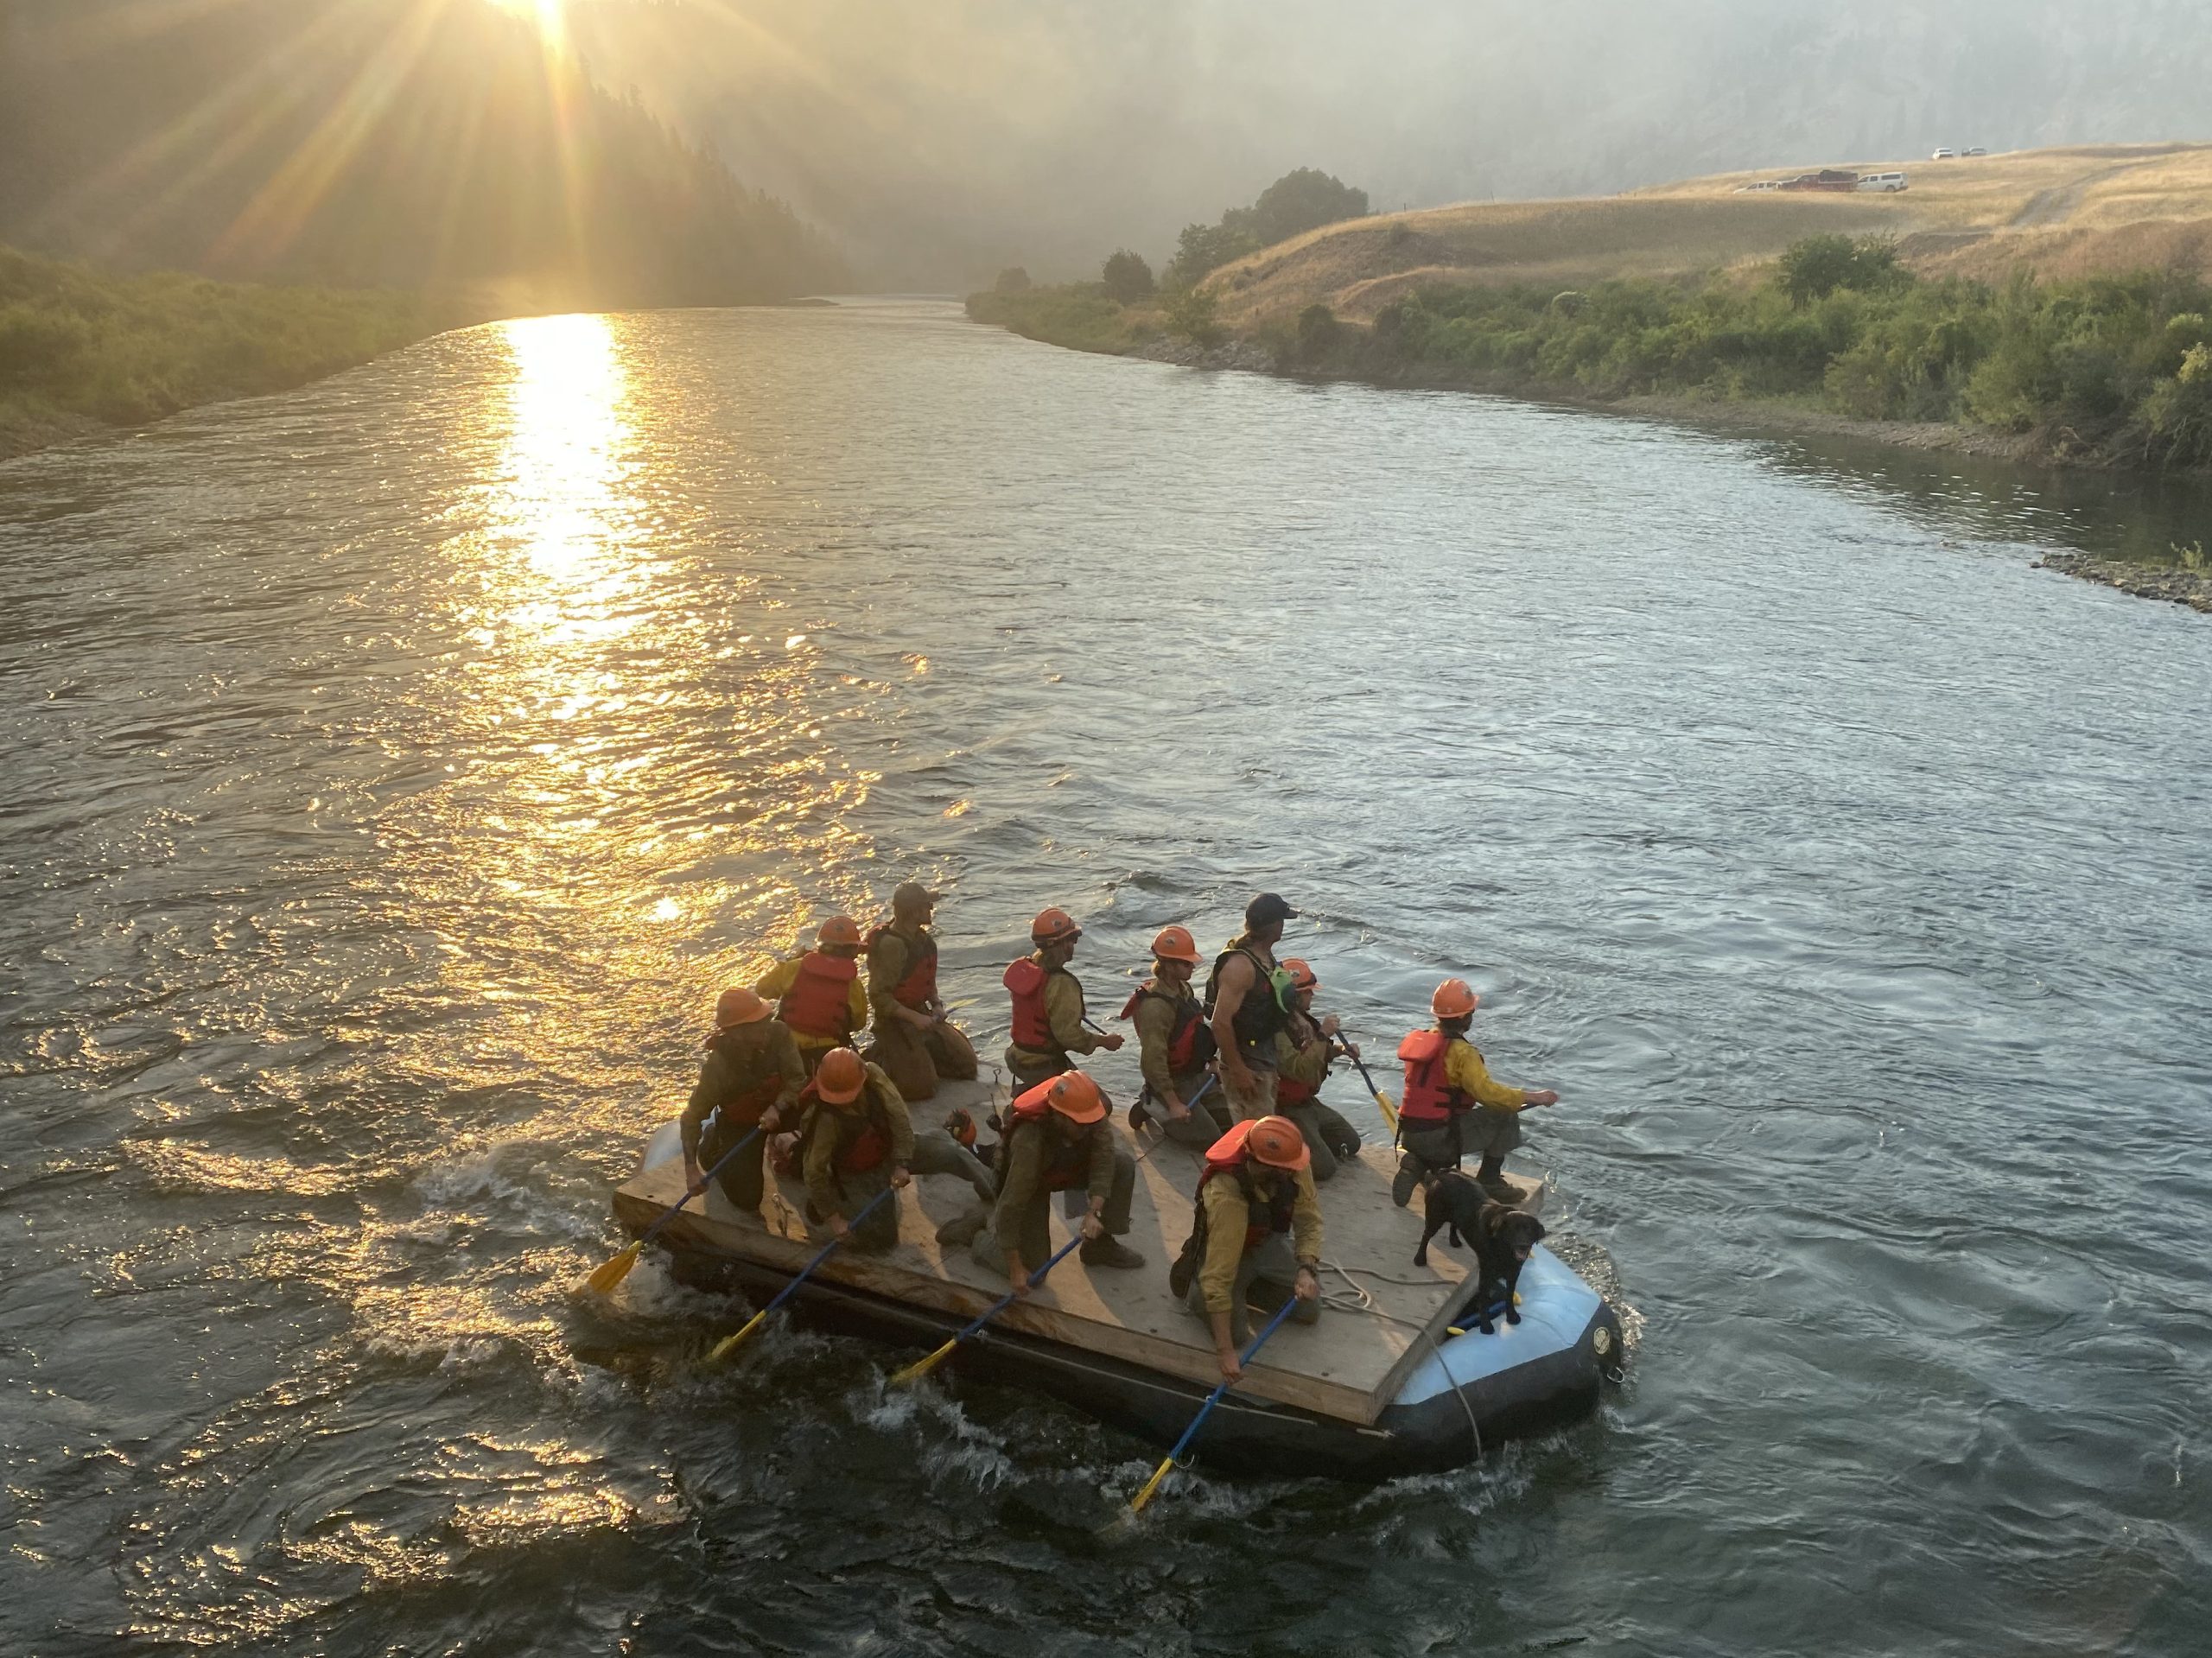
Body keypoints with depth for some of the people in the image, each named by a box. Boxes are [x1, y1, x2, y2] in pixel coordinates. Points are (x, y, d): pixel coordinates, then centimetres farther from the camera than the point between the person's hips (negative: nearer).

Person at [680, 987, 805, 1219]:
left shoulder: (778, 1033, -29)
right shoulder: (717, 1067, -35)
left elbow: (797, 1078, -23)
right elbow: (692, 1117, -26)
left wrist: (777, 1108, -42)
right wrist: (691, 1169, -30)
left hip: (774, 1110, 4)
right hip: (738, 1124, -4)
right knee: (747, 1201, -5)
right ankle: (711, 1145, 22)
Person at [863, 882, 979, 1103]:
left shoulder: (922, 939, 4)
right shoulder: (891, 944, -24)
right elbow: (879, 996, -24)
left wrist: (937, 1004, 1)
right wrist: (915, 1018, -24)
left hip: (921, 1014, 9)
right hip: (895, 1021, -8)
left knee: (966, 1065, 8)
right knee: (921, 1087, -15)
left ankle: (917, 1054, 21)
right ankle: (879, 1058, 5)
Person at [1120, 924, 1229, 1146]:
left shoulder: (1182, 989, 2)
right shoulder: (1155, 1005, -28)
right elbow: (1153, 1059, -28)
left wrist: (1211, 1061, 14)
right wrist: (1174, 1103, -24)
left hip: (1197, 1075, 9)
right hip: (1175, 1083, -9)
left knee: (1231, 1121, 11)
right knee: (1211, 1138, -8)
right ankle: (1154, 1110, 7)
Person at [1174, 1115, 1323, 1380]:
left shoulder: (1291, 1162, -29)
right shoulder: (1227, 1196, -43)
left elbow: (1309, 1219, -16)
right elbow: (1218, 1276, -41)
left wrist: (1306, 1269, -34)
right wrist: (1225, 1351, -39)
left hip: (1268, 1240, 5)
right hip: (1227, 1247, -5)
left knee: (1309, 1309, -2)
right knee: (1235, 1331, -17)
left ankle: (1248, 1286, 19)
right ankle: (1192, 1284, 10)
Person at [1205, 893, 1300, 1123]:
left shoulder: (1266, 956, 8)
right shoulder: (1240, 965, -24)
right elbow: (1221, 1022, -27)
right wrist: (1238, 1070, -24)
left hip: (1266, 1062, 10)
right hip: (1246, 1065, -10)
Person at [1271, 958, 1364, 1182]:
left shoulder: (1302, 1019, 2)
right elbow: (1301, 1070, -36)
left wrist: (1341, 1050, 6)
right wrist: (1323, 1035, -33)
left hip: (1309, 1102, 10)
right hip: (1288, 1110, -10)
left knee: (1351, 1144, 18)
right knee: (1324, 1167, -15)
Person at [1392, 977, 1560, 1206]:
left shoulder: (1417, 1039, 11)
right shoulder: (1462, 1052, -14)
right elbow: (1488, 1092, -22)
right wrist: (1534, 1097, -11)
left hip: (1409, 1136, 7)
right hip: (1439, 1139, -7)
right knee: (1505, 1115, 2)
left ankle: (1418, 1163, 9)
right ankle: (1489, 1180, 5)